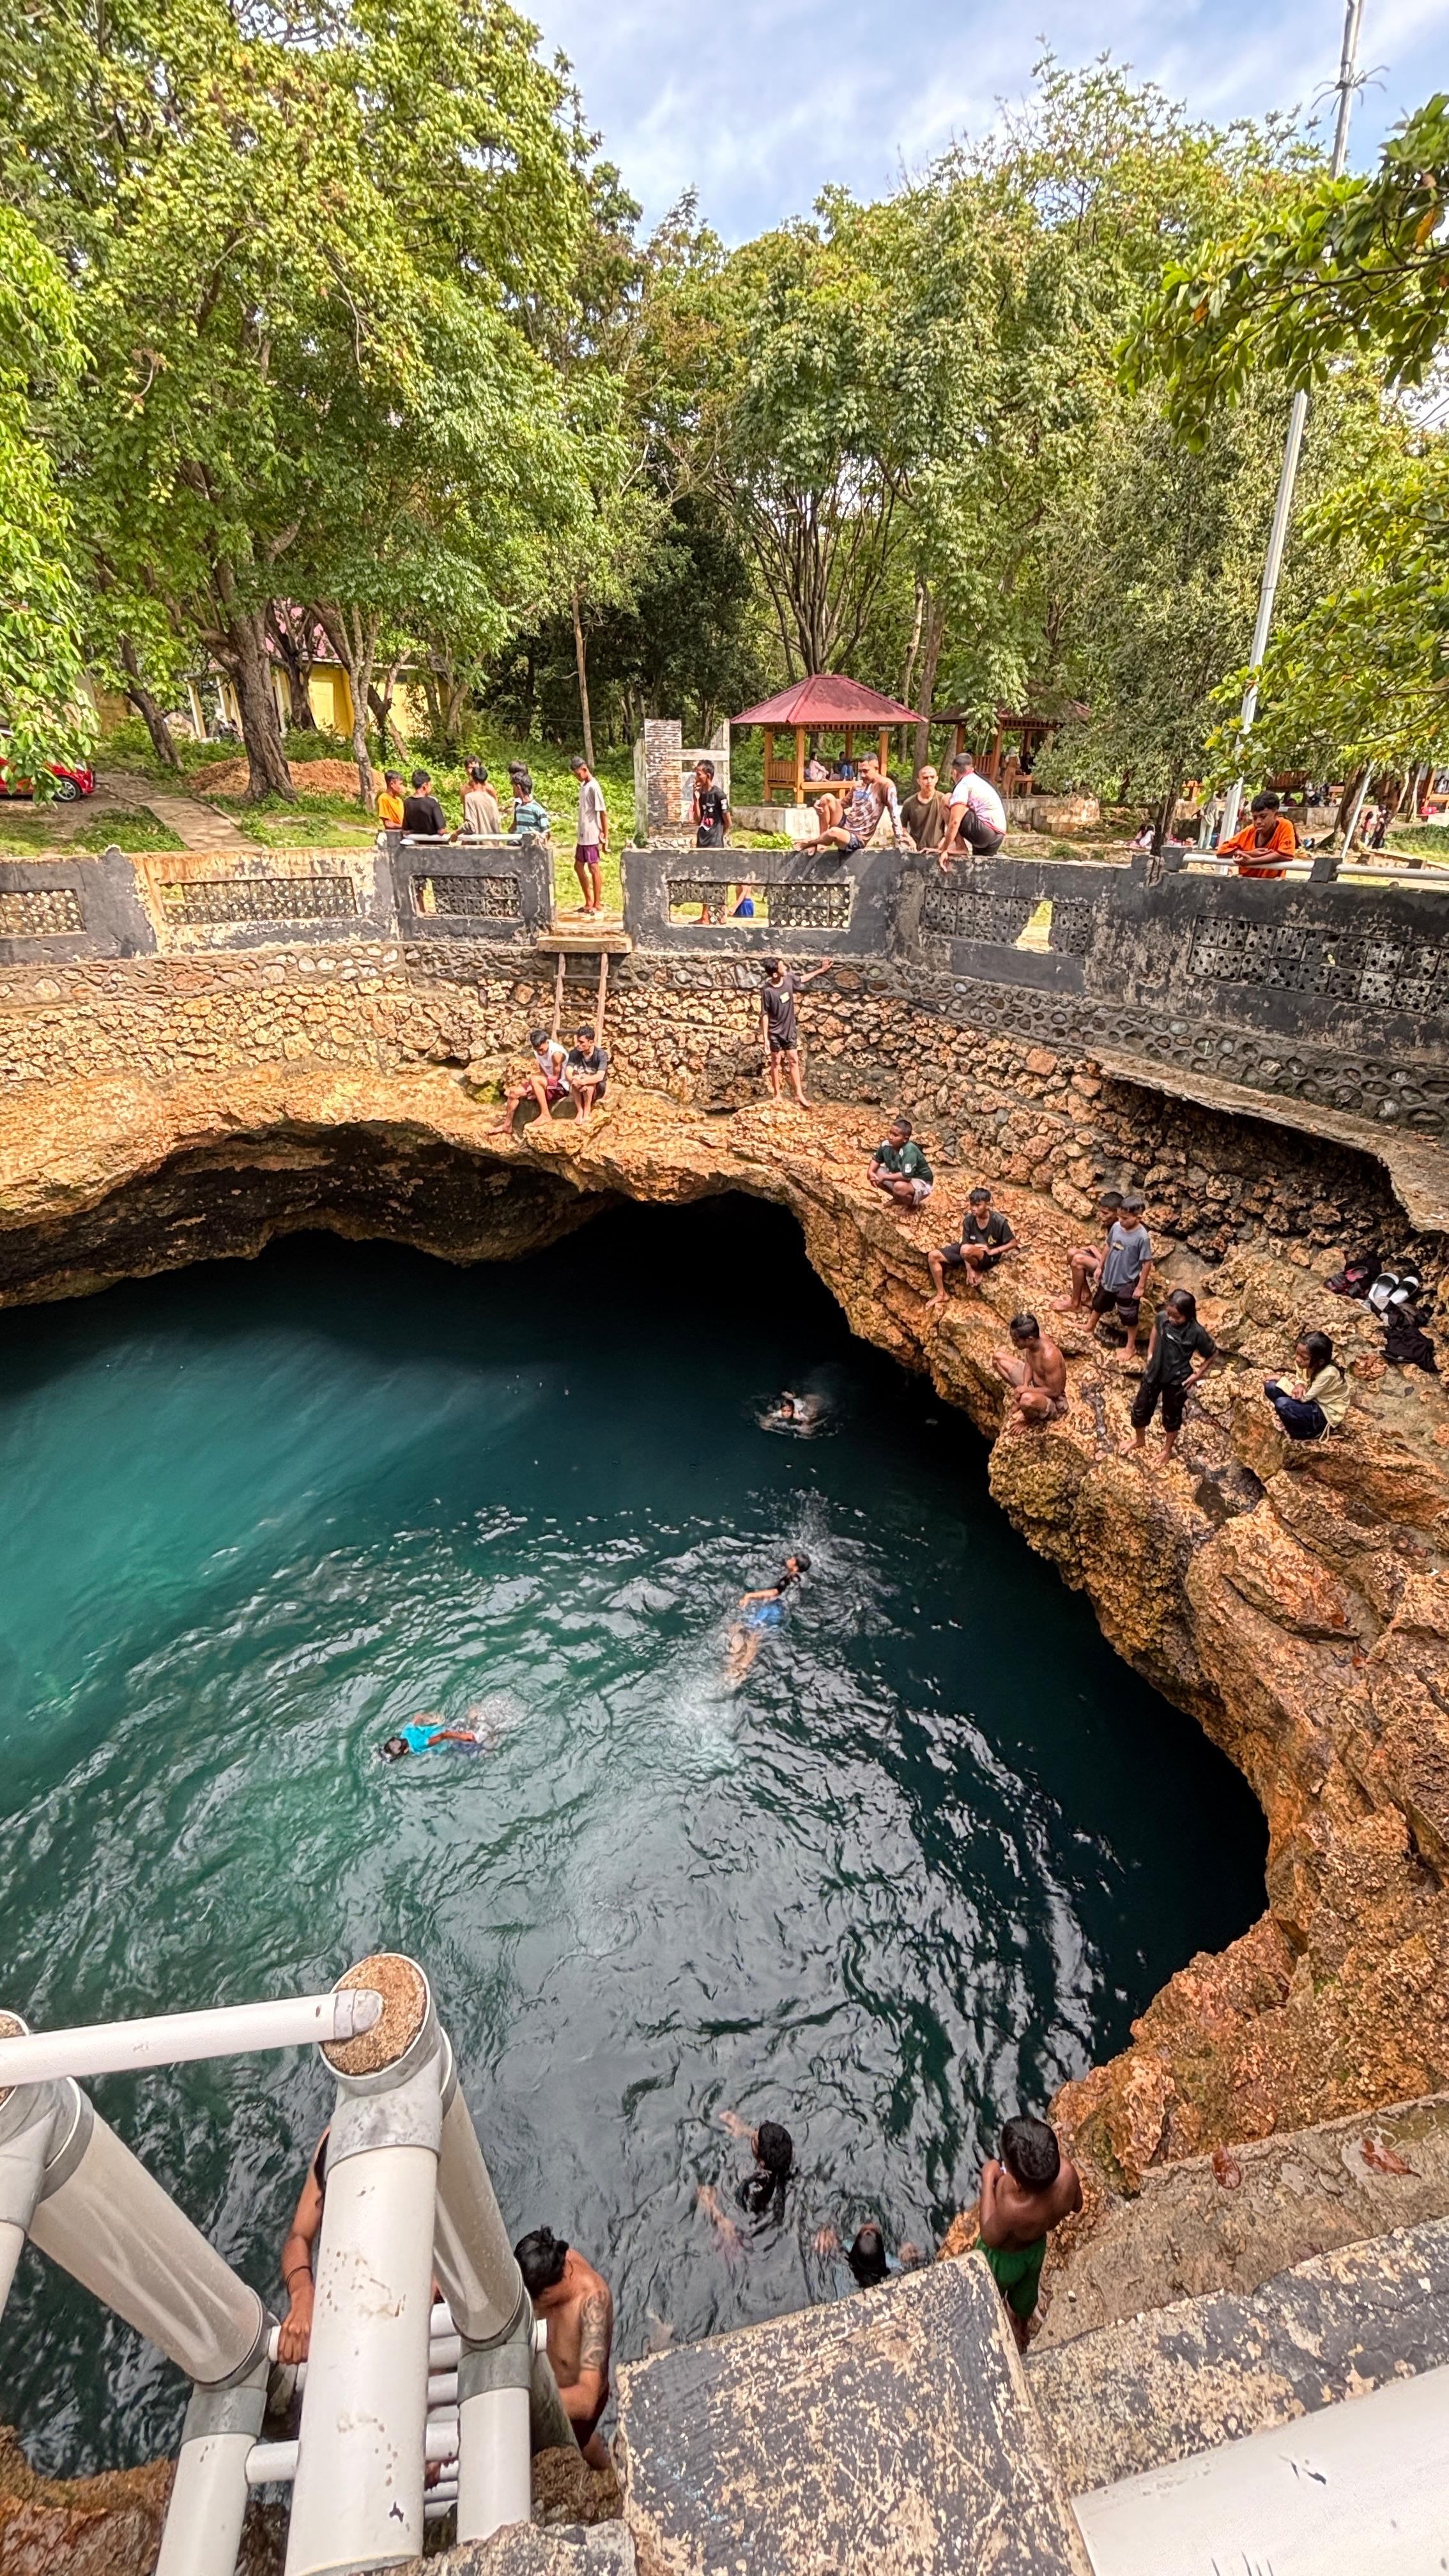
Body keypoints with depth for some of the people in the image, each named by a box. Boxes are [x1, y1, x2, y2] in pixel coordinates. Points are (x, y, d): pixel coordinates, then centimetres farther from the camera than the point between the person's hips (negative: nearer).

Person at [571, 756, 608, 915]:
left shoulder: (594, 787, -14)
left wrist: (605, 836, -16)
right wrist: (580, 834, 17)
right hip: (583, 836, 10)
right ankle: (589, 902, 20)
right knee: (578, 866, 13)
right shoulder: (583, 786, 12)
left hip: (592, 836, -10)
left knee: (594, 869, -3)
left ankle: (598, 904, 5)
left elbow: (603, 812, -16)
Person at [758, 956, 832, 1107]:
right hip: (775, 1032, -5)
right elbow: (765, 1014, -16)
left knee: (794, 1061, 7)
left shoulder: (789, 979, -8)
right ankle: (776, 1095, 19)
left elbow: (802, 980, 16)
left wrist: (821, 970, 16)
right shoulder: (767, 990, -22)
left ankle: (799, 1094, 13)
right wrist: (765, 1037, -16)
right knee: (776, 1062, 7)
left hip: (790, 1029, 5)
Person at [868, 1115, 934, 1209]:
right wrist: (871, 1172, -15)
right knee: (874, 1174, -4)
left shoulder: (910, 1151, -34)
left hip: (920, 1182, -8)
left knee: (899, 1187, -38)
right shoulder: (887, 1144, -14)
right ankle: (898, 1198, 12)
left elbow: (906, 1176, -39)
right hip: (899, 1177, 8)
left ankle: (912, 1203, -2)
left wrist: (884, 1177, -30)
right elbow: (876, 1159, 5)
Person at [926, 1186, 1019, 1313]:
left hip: (989, 1257, -6)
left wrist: (992, 1251, -21)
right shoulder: (968, 1220, -7)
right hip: (971, 1252, 6)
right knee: (933, 1256, -9)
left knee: (966, 1250, -41)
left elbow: (1013, 1243, -11)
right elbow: (965, 1244, -7)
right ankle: (941, 1294, 0)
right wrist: (969, 1269, -15)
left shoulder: (999, 1221, -18)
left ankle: (979, 1271, -8)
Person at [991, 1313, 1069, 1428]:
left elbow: (1055, 1391, -28)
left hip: (1051, 1399, -8)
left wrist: (1026, 1389, -22)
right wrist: (1025, 1384, -14)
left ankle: (1033, 1417, -5)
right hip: (1033, 1382, 8)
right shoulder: (1035, 1336, -17)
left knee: (1027, 1399, -42)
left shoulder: (1049, 1356, -39)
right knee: (997, 1357, 4)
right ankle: (1019, 1397, 10)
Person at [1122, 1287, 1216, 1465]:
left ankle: (1168, 1447, 47)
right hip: (1154, 1373, 4)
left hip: (1177, 1380, -3)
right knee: (1140, 1409, 18)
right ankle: (1139, 1439, 47)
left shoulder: (1197, 1332, -28)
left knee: (1171, 1416, 20)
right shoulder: (1162, 1317, -17)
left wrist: (1197, 1375, -10)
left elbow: (1213, 1354, -12)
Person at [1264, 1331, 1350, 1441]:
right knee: (1271, 1387, -11)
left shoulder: (1328, 1373, -33)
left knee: (1282, 1404, -29)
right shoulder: (1309, 1363, -14)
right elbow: (1302, 1379, 5)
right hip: (1312, 1399, 7)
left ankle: (1305, 1432, -2)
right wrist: (1300, 1385, -21)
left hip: (1326, 1413, -7)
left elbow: (1304, 1397, -25)